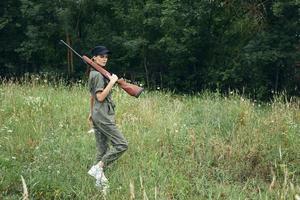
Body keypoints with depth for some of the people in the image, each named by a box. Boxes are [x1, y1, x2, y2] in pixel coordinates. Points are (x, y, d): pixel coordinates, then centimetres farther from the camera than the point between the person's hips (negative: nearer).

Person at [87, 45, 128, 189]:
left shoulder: (93, 73, 17)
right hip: (103, 116, -10)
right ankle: (98, 167, -12)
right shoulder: (98, 75, -13)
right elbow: (100, 97, -19)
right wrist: (112, 82, -19)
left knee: (103, 149, 10)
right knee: (121, 144, -11)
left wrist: (91, 112, 29)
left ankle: (100, 180, 11)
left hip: (97, 115, 10)